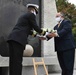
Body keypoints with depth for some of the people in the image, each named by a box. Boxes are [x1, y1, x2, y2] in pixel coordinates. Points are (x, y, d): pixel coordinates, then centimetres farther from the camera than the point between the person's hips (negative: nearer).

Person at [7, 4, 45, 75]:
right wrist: (42, 32, 23)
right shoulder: (31, 15, 4)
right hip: (18, 39, -9)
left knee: (13, 61, 8)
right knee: (17, 62, -10)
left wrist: (33, 33, 49)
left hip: (12, 38, 9)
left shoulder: (23, 16, 30)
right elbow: (35, 27, 5)